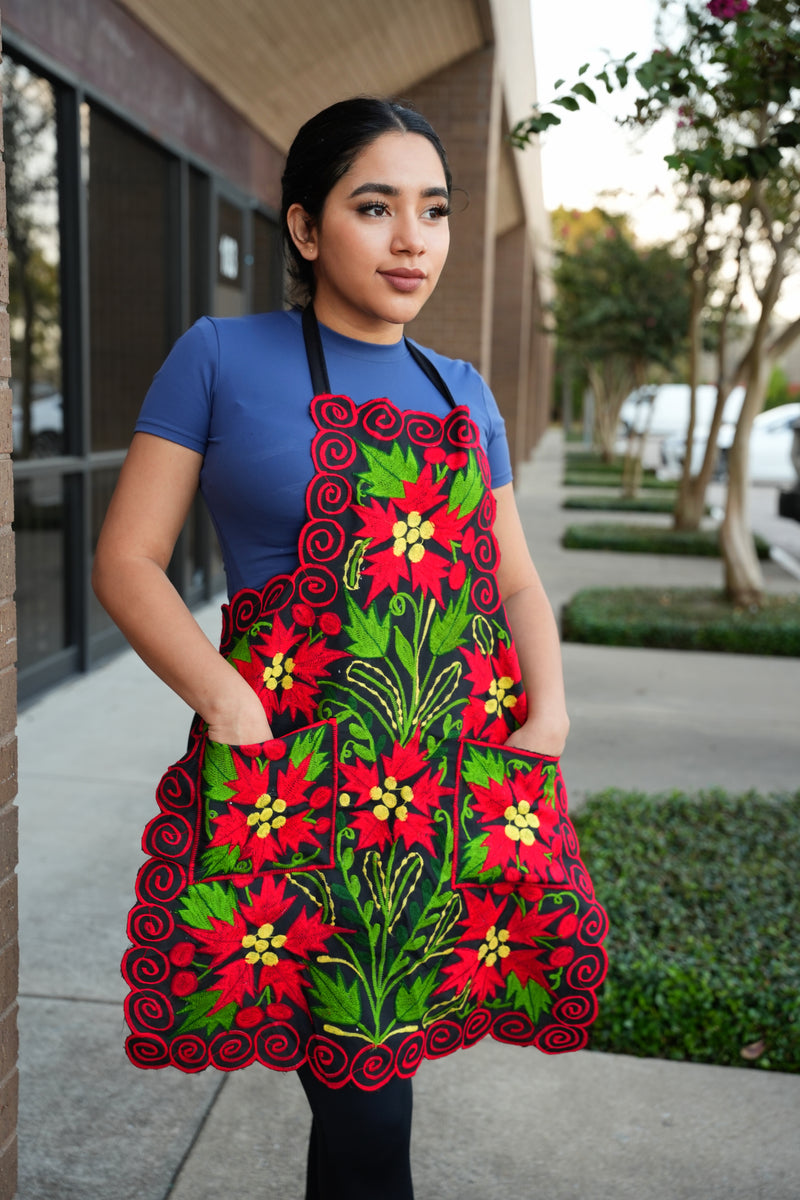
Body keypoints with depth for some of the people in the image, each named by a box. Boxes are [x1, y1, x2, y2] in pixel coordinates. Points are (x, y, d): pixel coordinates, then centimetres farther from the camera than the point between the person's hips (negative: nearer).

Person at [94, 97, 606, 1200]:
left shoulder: (464, 393, 14)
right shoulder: (221, 358, 1)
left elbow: (518, 582, 17)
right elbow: (126, 561, -2)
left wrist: (549, 707, 0)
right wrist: (231, 707, -15)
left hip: (467, 779, 4)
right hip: (295, 780, -4)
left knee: (367, 1091, 12)